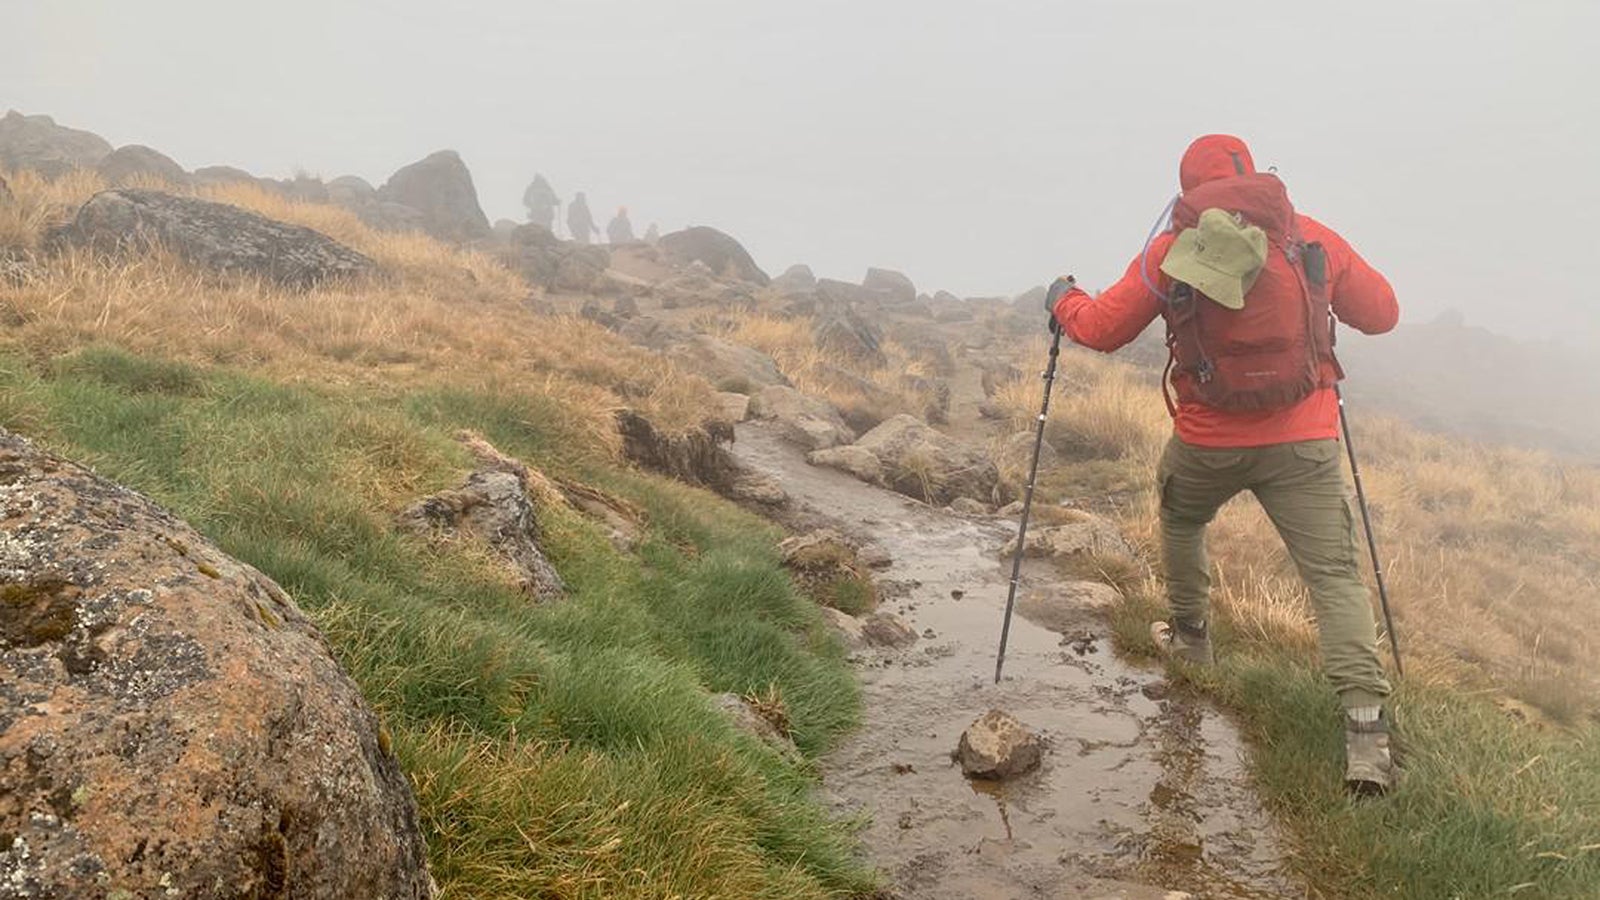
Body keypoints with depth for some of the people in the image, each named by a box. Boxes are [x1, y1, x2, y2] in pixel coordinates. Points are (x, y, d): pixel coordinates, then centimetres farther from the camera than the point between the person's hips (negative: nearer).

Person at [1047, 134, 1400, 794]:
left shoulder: (1170, 250, -1)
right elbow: (1382, 314, 13)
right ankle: (1365, 728, -10)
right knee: (1334, 573, 0)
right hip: (1303, 441, 0)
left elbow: (1102, 329, 3)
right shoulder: (1314, 239, 3)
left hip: (1207, 442, 0)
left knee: (1180, 522, 31)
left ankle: (1190, 635, 47)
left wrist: (1063, 300, 23)